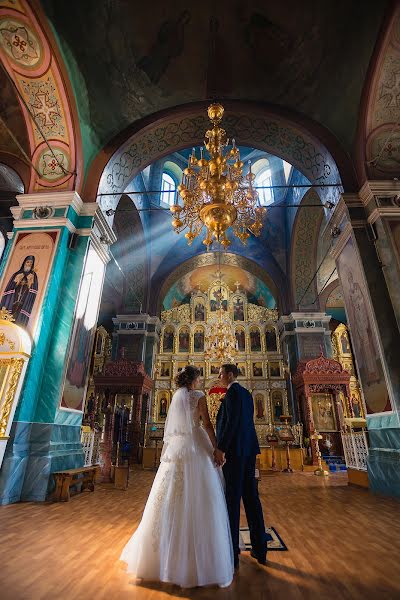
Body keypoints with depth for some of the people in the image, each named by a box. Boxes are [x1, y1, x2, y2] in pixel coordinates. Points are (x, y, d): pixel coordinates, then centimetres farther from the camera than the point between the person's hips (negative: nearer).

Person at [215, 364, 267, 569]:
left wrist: (220, 448, -21)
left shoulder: (232, 392, -13)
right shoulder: (246, 393, 14)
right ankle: (259, 549, 26)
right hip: (248, 450, 9)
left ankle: (232, 553, 12)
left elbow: (232, 421, -23)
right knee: (251, 497, 15)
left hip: (234, 451, -9)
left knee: (232, 500, 2)